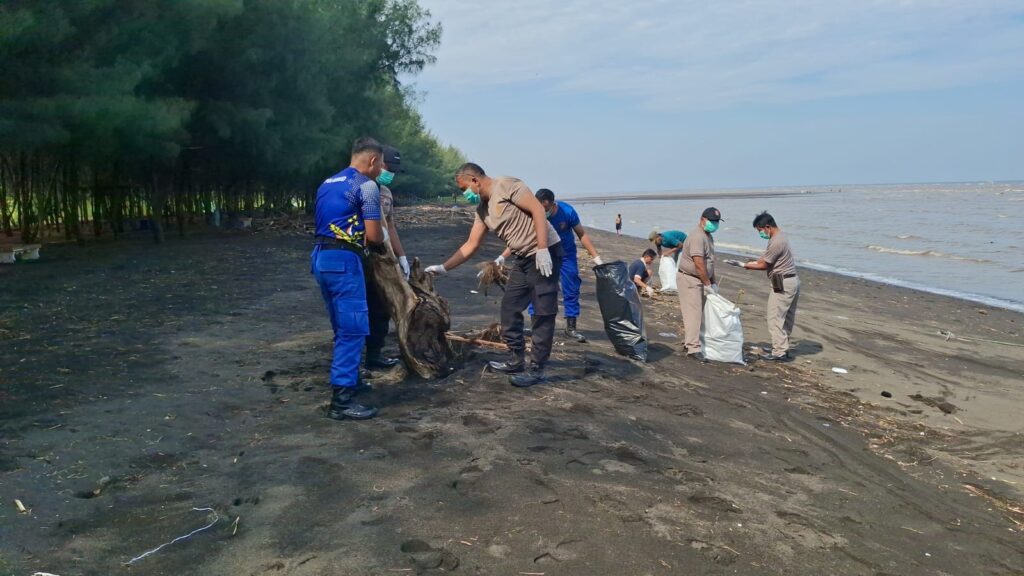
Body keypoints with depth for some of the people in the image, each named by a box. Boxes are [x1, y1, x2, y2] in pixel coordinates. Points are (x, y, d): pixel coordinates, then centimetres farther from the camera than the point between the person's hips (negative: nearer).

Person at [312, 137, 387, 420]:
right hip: (343, 260, -9)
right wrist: (379, 242, 14)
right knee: (353, 329, -6)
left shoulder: (327, 183, 20)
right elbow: (374, 236, -8)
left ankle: (348, 380, 32)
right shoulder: (367, 186, -6)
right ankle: (341, 399, -7)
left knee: (343, 327, 20)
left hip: (321, 257, 9)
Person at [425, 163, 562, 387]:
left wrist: (542, 250, -24)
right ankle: (517, 360, 24)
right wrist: (443, 268, 13)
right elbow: (470, 246, 17)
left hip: (545, 253, -9)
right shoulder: (482, 209, 13)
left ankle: (536, 369, 2)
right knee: (510, 309, 13)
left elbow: (538, 210, -20)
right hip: (523, 258, 10)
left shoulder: (506, 185, -13)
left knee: (542, 314, -3)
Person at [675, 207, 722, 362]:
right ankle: (693, 348, -16)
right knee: (693, 313, -13)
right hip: (689, 279, -10)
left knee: (697, 313, 12)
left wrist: (714, 282, 15)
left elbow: (709, 262, 20)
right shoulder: (697, 237, -19)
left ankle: (688, 341, 22)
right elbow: (699, 264, -23)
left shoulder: (709, 236, 16)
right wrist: (708, 284, -18)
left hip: (699, 280, 10)